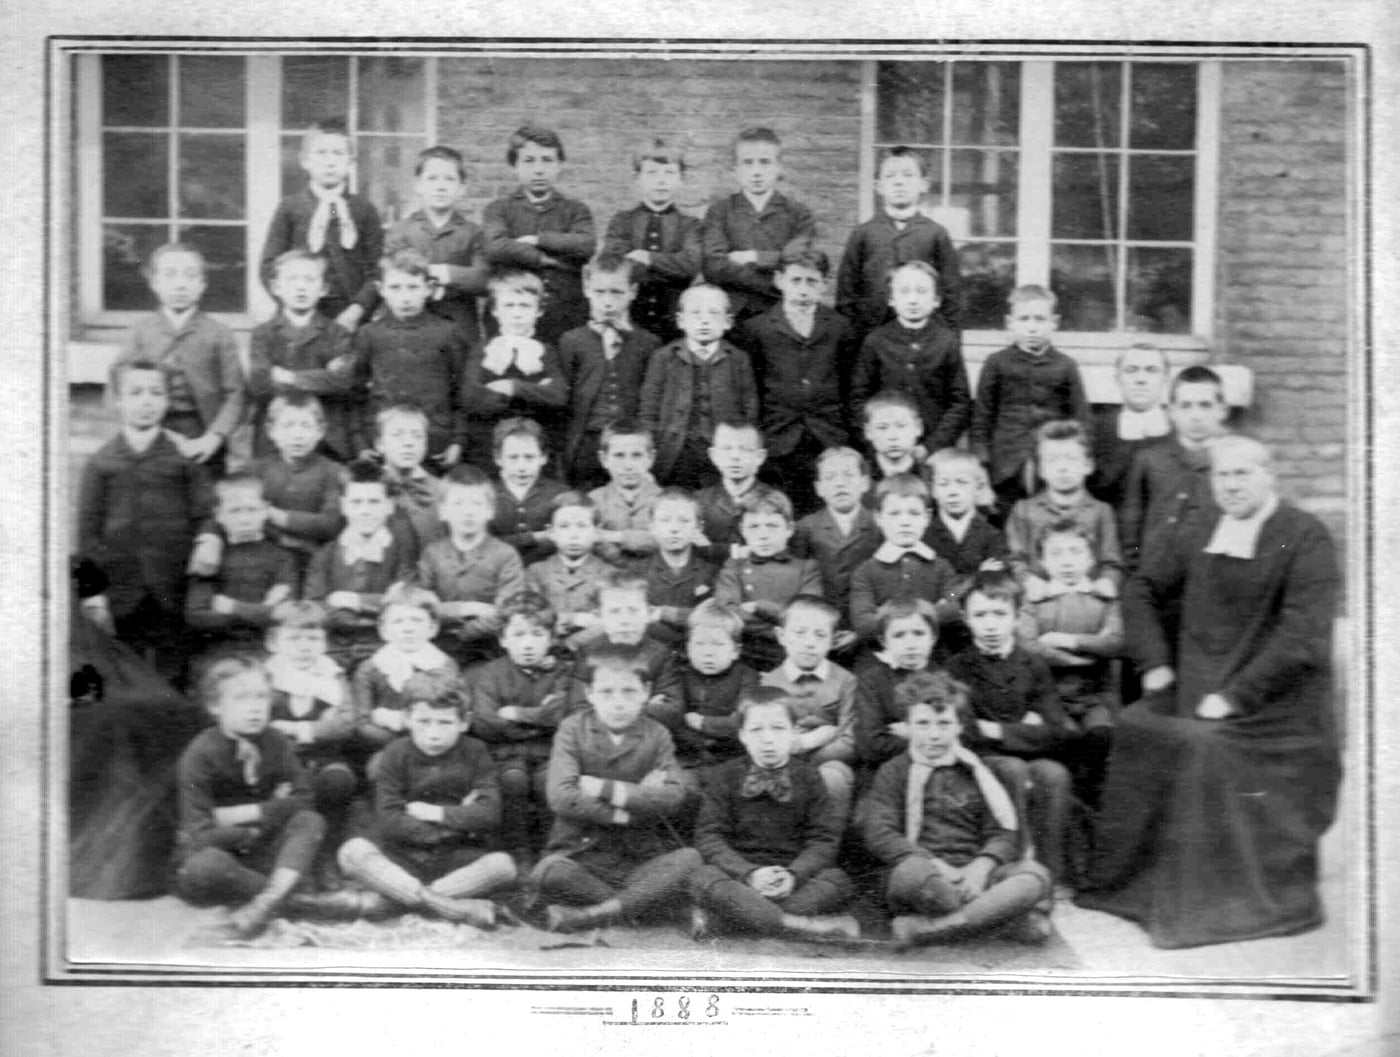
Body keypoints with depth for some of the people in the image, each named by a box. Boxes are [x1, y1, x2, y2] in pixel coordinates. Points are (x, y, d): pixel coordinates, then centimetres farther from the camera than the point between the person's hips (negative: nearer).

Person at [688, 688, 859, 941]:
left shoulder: (808, 777, 7)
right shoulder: (724, 776, 3)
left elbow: (824, 838, 0)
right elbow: (709, 837, -5)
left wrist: (793, 875, -20)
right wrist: (750, 873, -22)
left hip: (792, 876, 2)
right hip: (738, 873, -2)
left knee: (837, 880, -26)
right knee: (703, 879, -31)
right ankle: (801, 925, -36)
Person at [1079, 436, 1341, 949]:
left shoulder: (1305, 539, -9)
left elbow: (1303, 637, -17)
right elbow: (1141, 588, 19)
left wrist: (1234, 696, -19)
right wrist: (1155, 664, 7)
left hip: (1271, 708, -6)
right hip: (1196, 693, 6)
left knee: (1199, 747, -25)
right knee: (1131, 727, -11)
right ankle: (1127, 880, 2)